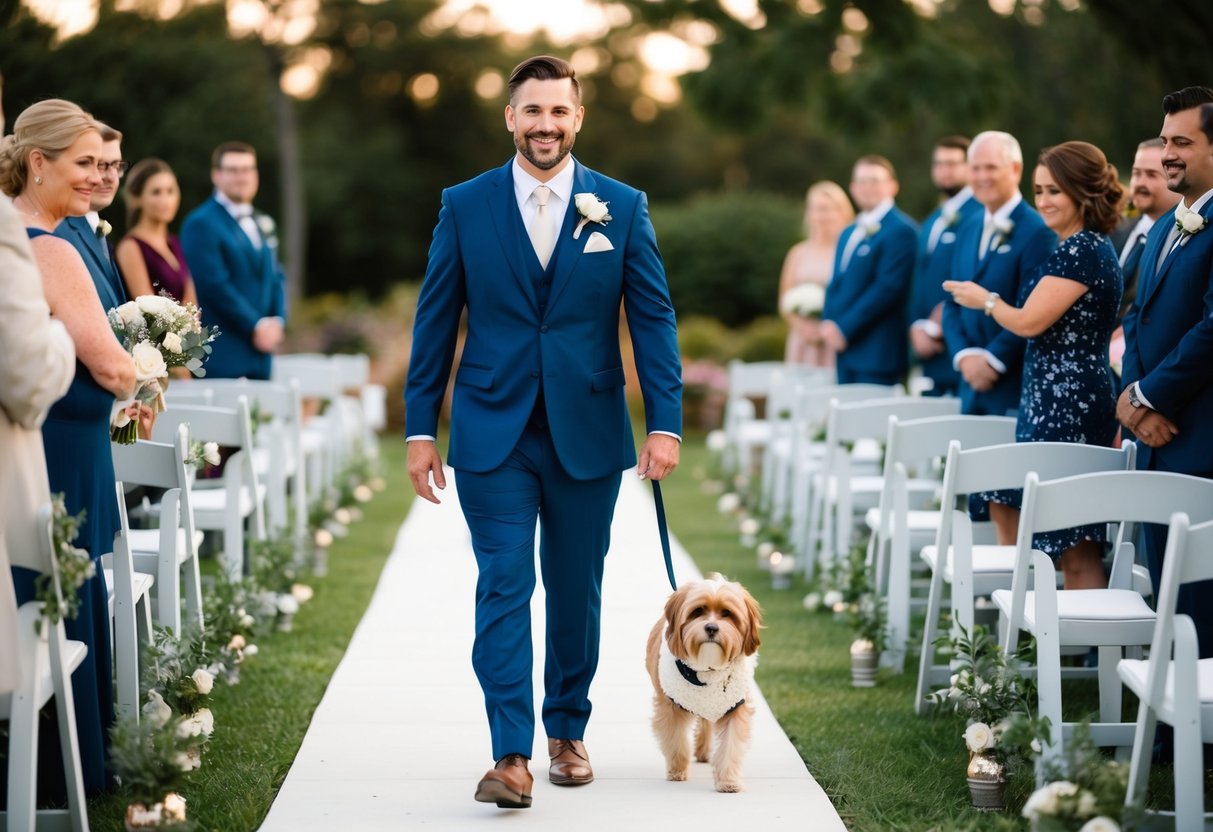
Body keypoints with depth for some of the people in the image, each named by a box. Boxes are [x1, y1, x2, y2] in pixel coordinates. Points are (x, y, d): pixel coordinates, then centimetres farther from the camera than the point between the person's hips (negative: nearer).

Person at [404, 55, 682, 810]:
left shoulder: (622, 207, 2)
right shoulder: (464, 206, 2)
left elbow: (653, 318, 1)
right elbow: (435, 322, 4)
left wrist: (665, 422, -7)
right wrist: (421, 429, 0)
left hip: (587, 434, 1)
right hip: (494, 434, -1)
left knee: (576, 591, 11)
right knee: (504, 587, -8)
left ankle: (568, 731, 27)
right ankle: (511, 755, -9)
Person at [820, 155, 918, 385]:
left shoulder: (900, 230, -9)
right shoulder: (849, 234, 21)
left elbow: (889, 287, -16)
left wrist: (844, 330, -15)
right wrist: (828, 324, 1)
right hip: (846, 351, 8)